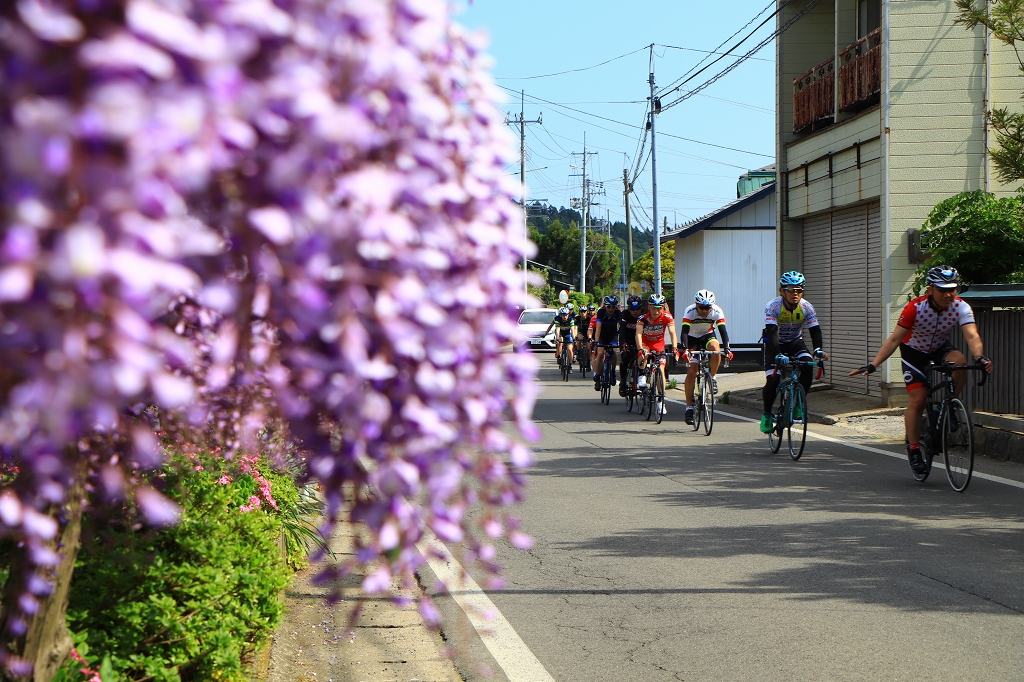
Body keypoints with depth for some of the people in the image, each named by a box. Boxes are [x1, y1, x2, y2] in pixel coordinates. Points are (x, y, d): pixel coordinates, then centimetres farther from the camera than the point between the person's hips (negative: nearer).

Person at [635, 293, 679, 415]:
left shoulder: (667, 317, -25)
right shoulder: (643, 318, -28)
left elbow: (672, 333, -33)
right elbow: (638, 334, -39)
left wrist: (674, 348, -49)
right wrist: (641, 349, -55)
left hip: (659, 344, 1)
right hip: (645, 343, -1)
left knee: (661, 369, -10)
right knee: (644, 354, -36)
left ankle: (661, 402, -3)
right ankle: (642, 378, -16)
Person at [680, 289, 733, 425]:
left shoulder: (717, 311, -24)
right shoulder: (689, 311, -28)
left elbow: (723, 330, -31)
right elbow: (684, 332, -36)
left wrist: (726, 348, -46)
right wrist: (685, 349, -52)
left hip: (708, 336, 1)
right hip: (693, 338, -1)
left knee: (715, 349, -35)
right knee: (691, 372, -12)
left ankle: (712, 378, -11)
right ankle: (689, 407, -5)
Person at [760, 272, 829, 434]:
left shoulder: (807, 307, -17)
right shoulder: (773, 306, -27)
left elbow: (815, 331, -21)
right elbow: (771, 332, -36)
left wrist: (819, 350, -40)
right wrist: (777, 355, -50)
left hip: (795, 342, 3)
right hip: (775, 344, -3)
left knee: (807, 365, -26)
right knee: (773, 380, -18)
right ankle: (766, 414, 7)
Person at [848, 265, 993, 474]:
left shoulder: (961, 307, -24)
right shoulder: (916, 308, -29)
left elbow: (972, 336, -36)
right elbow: (894, 340, -28)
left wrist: (980, 357, -58)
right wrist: (872, 365, -38)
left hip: (940, 348, 2)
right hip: (914, 351, -2)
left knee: (960, 362, -31)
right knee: (917, 400, -13)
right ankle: (913, 449, 3)